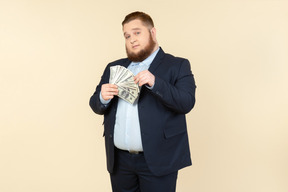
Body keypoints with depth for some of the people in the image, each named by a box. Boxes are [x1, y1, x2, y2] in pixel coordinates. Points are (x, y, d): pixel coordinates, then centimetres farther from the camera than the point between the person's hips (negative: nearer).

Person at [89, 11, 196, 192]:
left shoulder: (177, 66, 1)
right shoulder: (114, 67, 13)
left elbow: (187, 103, -11)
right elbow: (96, 106, 13)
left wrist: (155, 83, -24)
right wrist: (103, 98, -10)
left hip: (157, 160, -3)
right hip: (119, 159, 4)